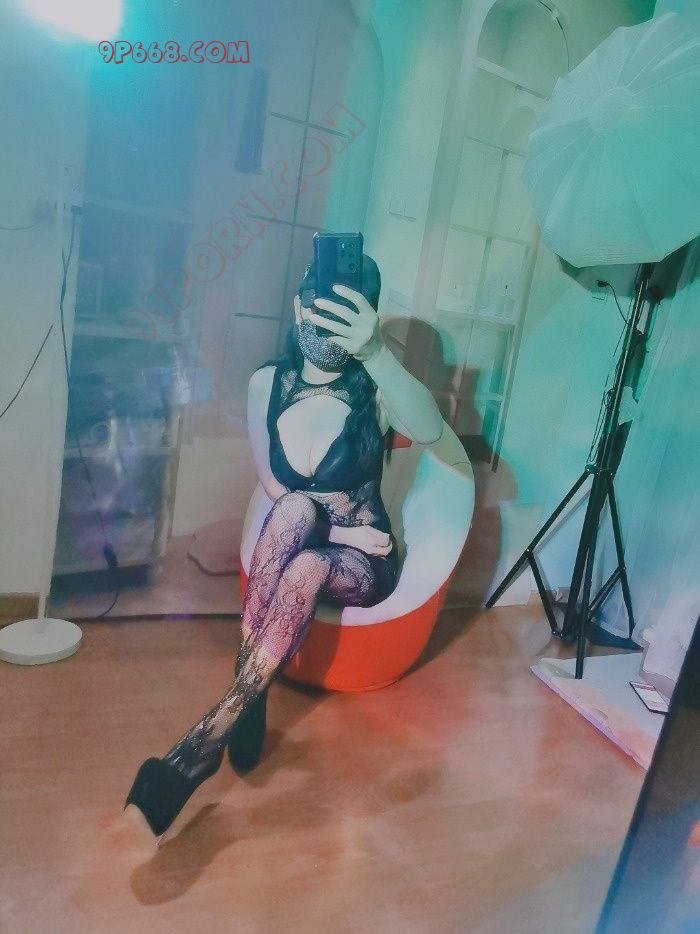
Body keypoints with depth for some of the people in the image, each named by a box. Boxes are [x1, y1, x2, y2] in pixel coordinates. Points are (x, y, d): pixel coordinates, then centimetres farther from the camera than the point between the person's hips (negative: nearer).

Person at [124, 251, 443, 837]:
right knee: (298, 509, -32)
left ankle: (204, 741, -29)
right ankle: (249, 704, -29)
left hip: (361, 560, -2)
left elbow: (429, 431, -36)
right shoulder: (269, 382, -5)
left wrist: (377, 351, -51)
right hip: (290, 549, 2)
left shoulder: (373, 389, -13)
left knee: (306, 570, -35)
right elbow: (274, 489, -2)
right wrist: (330, 521, -15)